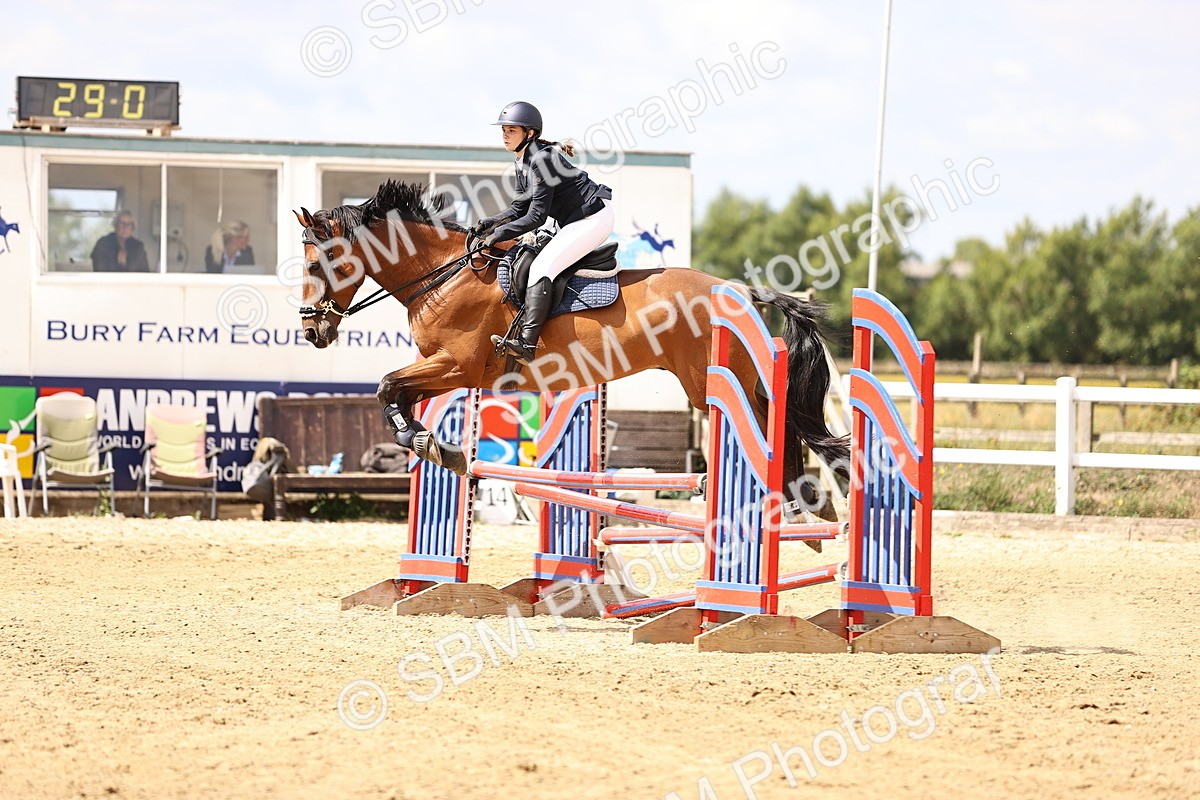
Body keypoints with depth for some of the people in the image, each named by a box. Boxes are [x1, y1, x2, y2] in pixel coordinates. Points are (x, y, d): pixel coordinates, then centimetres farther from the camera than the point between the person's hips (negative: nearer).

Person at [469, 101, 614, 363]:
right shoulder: (523, 162, 10)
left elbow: (537, 216, -21)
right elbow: (519, 209, 15)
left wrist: (500, 233, -18)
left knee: (542, 267, -23)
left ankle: (526, 343, -35)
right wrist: (489, 223, -1)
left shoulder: (542, 160, -20)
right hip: (575, 223, 11)